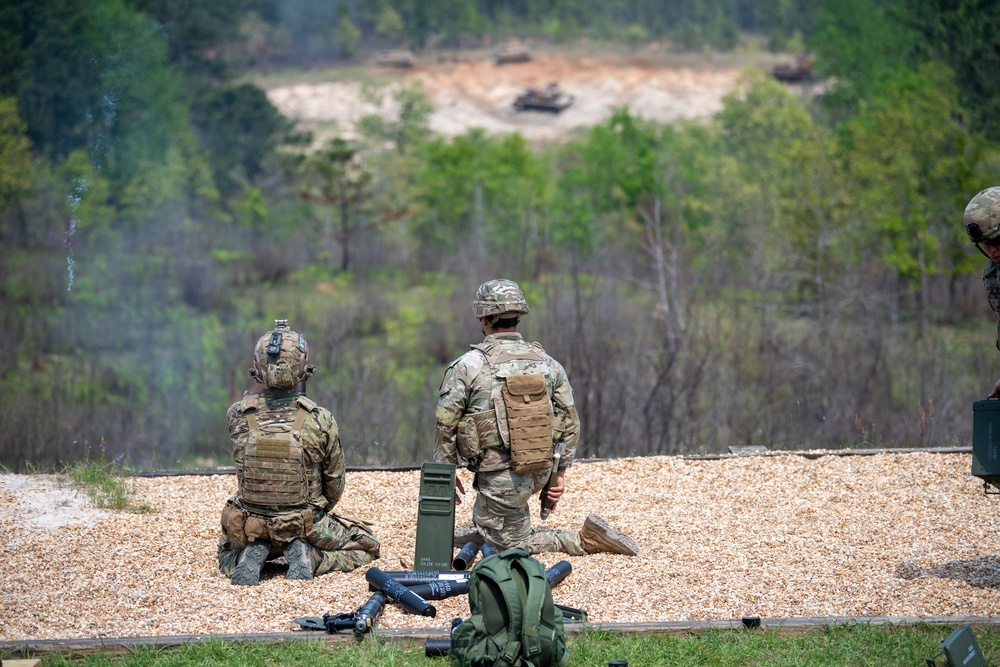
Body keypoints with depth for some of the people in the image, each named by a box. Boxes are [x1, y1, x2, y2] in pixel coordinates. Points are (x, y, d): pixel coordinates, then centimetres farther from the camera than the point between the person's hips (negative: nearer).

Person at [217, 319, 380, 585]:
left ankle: (252, 556, 0)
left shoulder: (237, 416, -14)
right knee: (367, 547, 23)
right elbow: (334, 486, -3)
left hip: (250, 528, 2)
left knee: (227, 555, 36)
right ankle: (308, 557, -4)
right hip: (306, 528, -2)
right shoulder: (320, 420, -16)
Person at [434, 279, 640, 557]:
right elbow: (570, 421, 7)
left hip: (501, 479, -6)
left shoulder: (467, 366, -12)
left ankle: (587, 540, -7)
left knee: (514, 543, 9)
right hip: (540, 472, 6)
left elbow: (445, 426, -8)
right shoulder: (548, 364, 2)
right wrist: (560, 472, 17)